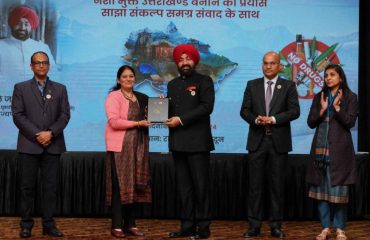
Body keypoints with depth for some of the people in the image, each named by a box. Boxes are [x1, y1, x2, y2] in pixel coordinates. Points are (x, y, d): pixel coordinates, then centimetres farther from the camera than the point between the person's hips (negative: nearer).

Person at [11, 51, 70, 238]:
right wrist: (37, 135, -12)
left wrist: (50, 133, -11)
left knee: (51, 186, 2)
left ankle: (48, 224, 8)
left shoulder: (60, 89, 13)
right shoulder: (21, 88, 8)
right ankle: (26, 224, 9)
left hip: (53, 145, 2)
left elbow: (65, 115, 4)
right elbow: (17, 115, -2)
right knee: (27, 186, 1)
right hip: (29, 144, -1)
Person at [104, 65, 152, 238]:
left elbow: (148, 118, 21)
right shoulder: (113, 96, -4)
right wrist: (137, 123, -19)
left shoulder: (142, 98, 15)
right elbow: (114, 121, -15)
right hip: (119, 147, -6)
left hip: (137, 147, 6)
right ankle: (117, 226, 0)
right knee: (120, 186, -5)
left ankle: (130, 224, 14)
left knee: (134, 185, 7)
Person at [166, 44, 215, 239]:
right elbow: (170, 110, 18)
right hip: (178, 142, 6)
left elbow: (207, 106, -12)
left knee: (200, 185, -2)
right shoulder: (172, 84, 19)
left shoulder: (204, 81, 1)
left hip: (197, 142, -6)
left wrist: (181, 120, -15)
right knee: (183, 186, 7)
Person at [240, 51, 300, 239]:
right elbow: (244, 110, 5)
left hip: (279, 141, -1)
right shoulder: (252, 85, 9)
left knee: (277, 184, 5)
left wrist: (273, 119, -16)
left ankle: (276, 225, 13)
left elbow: (294, 111, -5)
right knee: (255, 184, 2)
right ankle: (254, 225, 8)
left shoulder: (288, 86, 4)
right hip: (257, 141, 1)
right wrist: (255, 119, -15)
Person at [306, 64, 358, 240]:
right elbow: (310, 123, 7)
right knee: (321, 188, 3)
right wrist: (322, 110, -8)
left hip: (339, 149, -3)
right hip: (320, 148, 4)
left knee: (339, 189, -3)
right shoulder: (319, 97, 13)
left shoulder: (350, 98, 3)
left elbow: (350, 122, -6)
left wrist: (336, 107, -13)